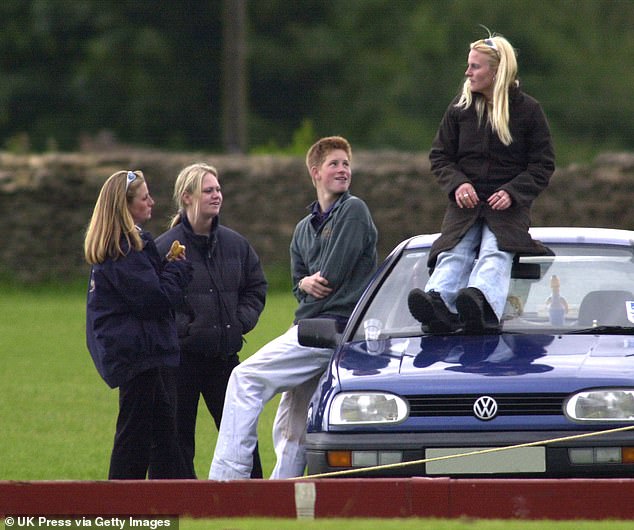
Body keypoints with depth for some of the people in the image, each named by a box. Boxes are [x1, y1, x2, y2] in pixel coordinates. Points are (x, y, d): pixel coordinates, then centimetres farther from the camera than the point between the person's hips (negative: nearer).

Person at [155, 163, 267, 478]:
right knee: (178, 440, 1)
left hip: (225, 356, 4)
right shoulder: (165, 247, -8)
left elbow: (256, 287, 16)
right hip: (181, 358, -4)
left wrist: (241, 321, 2)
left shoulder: (235, 244, 8)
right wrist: (184, 328, -17)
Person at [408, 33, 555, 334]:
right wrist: (457, 184, -8)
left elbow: (542, 165, 4)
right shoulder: (460, 109, 13)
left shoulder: (527, 110, 4)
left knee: (495, 254, -32)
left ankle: (482, 304, -63)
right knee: (453, 255, -28)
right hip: (465, 203, 2)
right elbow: (439, 157, 14)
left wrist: (513, 192, -14)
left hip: (508, 206, -2)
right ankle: (438, 303, -57)